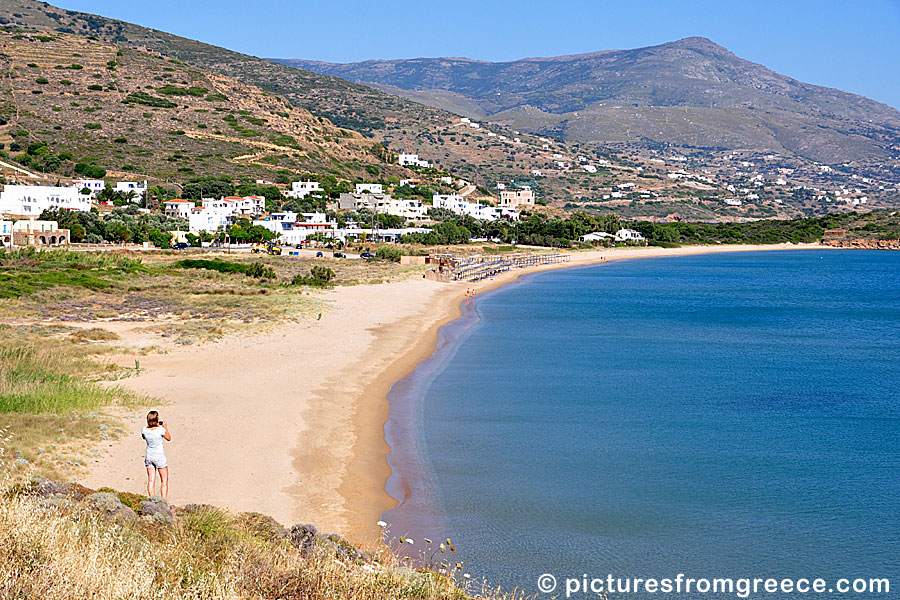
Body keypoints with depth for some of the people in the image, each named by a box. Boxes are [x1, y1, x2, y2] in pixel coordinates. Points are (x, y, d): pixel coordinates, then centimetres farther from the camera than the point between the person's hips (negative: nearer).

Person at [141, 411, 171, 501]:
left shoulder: (144, 430, -10)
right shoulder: (161, 430, -21)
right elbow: (169, 438, -3)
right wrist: (165, 428, 8)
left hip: (149, 456, 4)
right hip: (159, 456, -4)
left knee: (151, 480, 10)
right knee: (164, 481, 8)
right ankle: (164, 501, 4)